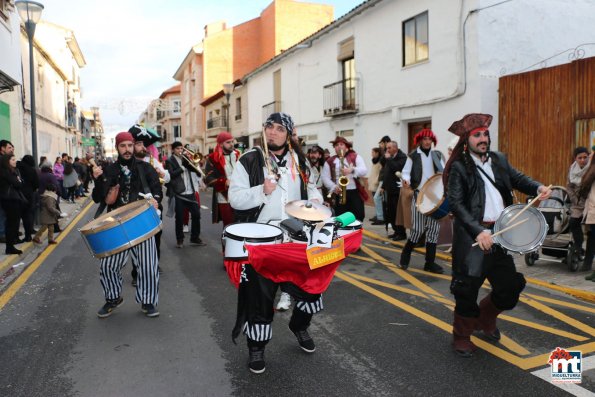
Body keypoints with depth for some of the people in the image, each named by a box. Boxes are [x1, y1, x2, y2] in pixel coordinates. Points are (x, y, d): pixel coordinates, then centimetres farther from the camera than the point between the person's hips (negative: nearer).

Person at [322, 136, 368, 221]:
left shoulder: (356, 157, 6)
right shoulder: (329, 161, 9)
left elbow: (364, 171, -7)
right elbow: (325, 178, 2)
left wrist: (352, 169, -25)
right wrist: (334, 187, -14)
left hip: (355, 192, -1)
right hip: (339, 194, 1)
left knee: (358, 219, -3)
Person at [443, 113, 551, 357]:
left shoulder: (499, 159, 11)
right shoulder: (459, 167, -7)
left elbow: (518, 179, 13)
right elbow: (456, 204, -15)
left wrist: (538, 188, -10)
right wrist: (478, 232, -24)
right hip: (472, 235, -6)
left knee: (510, 286, 12)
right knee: (468, 287, 1)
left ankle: (485, 318, 41)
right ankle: (461, 337, 23)